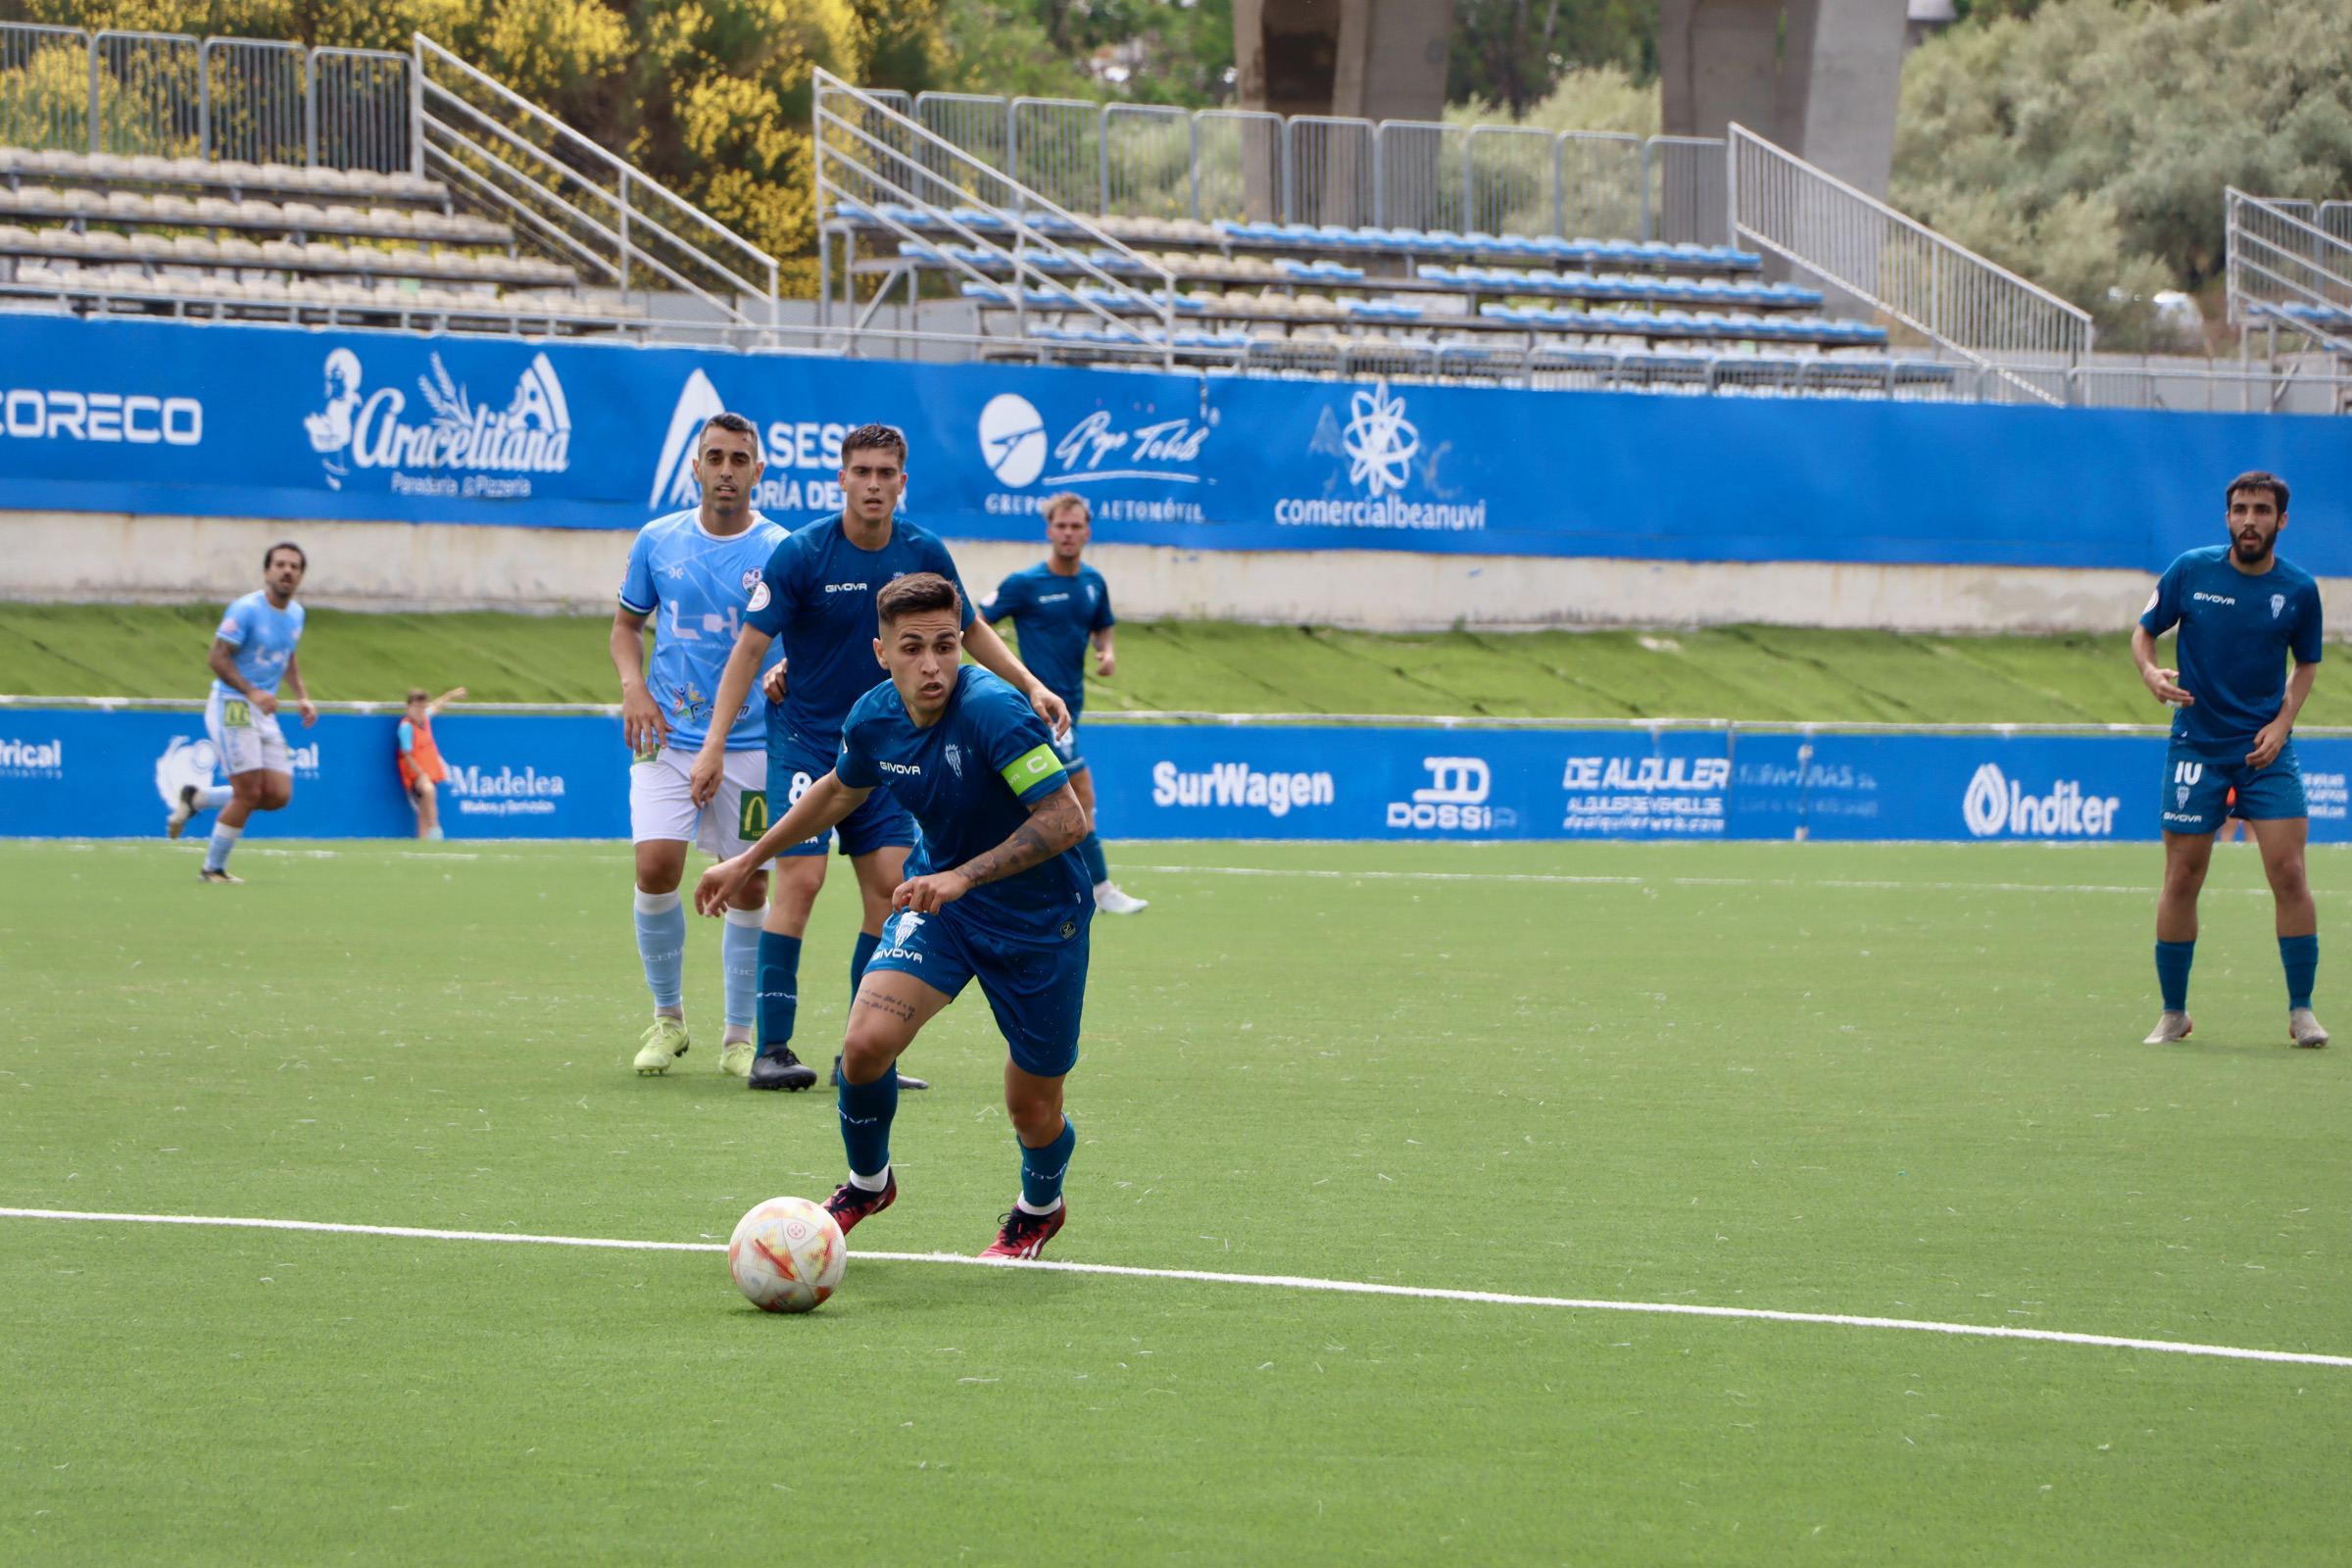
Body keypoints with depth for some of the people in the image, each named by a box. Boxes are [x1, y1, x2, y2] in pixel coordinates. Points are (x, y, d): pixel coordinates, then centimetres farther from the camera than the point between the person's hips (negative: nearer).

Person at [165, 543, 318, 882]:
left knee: (278, 796, -1)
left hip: (265, 714, 8)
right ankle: (213, 868, 6)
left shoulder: (295, 614, 11)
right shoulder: (246, 609, -13)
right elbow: (217, 658, -16)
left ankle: (196, 798, 17)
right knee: (249, 793, -11)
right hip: (231, 705, -8)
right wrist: (252, 692, -27)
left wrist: (302, 697, 13)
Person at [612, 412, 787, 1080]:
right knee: (656, 867, -14)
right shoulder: (657, 541, 6)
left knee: (747, 886, 1)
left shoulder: (779, 551, -1)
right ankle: (667, 1018, 5)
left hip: (750, 743, -1)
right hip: (666, 738, 1)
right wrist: (633, 686, -1)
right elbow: (627, 623, 17)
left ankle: (739, 1037, 14)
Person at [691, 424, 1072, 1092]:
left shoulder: (923, 554, -2)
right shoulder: (800, 554, -14)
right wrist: (714, 745, -15)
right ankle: (771, 1050, -12)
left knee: (889, 886, -2)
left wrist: (1030, 685, 5)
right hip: (804, 741, -4)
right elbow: (750, 647, -11)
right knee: (800, 880, -15)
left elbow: (970, 632, 15)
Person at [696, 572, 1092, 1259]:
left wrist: (962, 877, -35)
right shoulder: (874, 719, -9)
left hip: (1038, 921, -4)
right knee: (865, 1045, -17)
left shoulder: (992, 709, -30)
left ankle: (1038, 1208, 40)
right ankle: (867, 1182, 13)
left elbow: (1067, 818, -31)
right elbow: (839, 791, 15)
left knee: (1034, 1115, 4)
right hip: (938, 898, 4)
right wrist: (751, 859, 22)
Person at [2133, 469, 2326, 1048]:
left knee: (2288, 874, -10)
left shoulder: (2299, 589, -1)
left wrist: (2283, 720, -4)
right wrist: (2150, 672, -14)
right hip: (2196, 747, 0)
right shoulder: (2190, 571, -3)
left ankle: (2301, 1011, 0)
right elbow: (2144, 632, 8)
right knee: (2181, 880, 1)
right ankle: (2173, 1013, 13)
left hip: (2265, 747, 0)